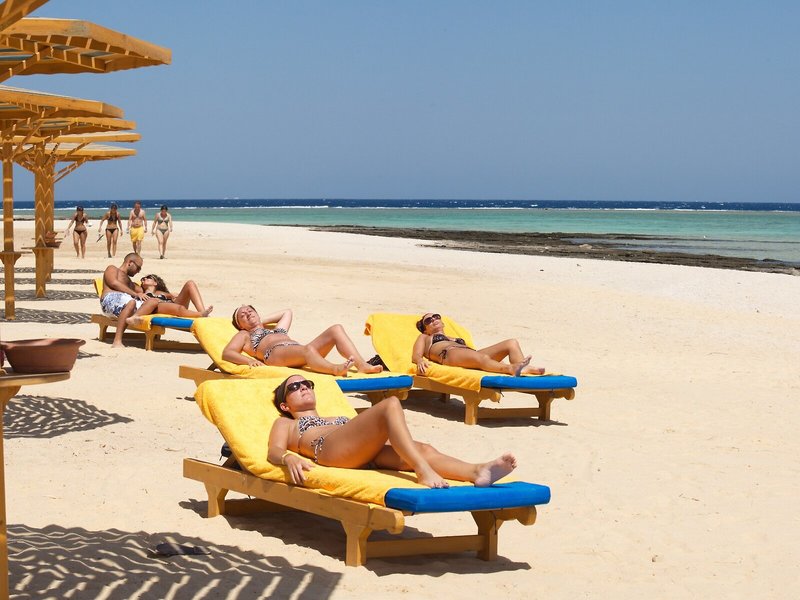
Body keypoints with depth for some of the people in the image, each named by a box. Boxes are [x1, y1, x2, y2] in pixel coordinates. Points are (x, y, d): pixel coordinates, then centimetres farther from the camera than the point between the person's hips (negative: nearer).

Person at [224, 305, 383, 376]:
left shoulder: (277, 330, 45)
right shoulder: (243, 336, 29)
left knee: (336, 329, -15)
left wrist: (262, 322, 51)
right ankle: (335, 369, -72)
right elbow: (227, 353, 11)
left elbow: (287, 312, 60)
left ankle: (362, 365, -38)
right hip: (276, 353, -7)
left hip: (299, 351, 7)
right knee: (308, 349, -42)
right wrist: (249, 360, -10)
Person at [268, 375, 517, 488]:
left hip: (368, 455, 5)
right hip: (331, 450, -5)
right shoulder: (285, 424, 32)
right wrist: (290, 458, -15)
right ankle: (423, 470, -49)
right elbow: (273, 452, 11)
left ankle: (477, 472, -55)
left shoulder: (339, 418, 46)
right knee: (390, 404, -27)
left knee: (423, 450, -27)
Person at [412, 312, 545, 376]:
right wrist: (420, 361, -9)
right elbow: (415, 356, 18)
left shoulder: (457, 339, 45)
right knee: (482, 357, -41)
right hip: (449, 355, -6)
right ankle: (512, 368, -71)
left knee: (512, 343, -18)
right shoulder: (424, 338, 35)